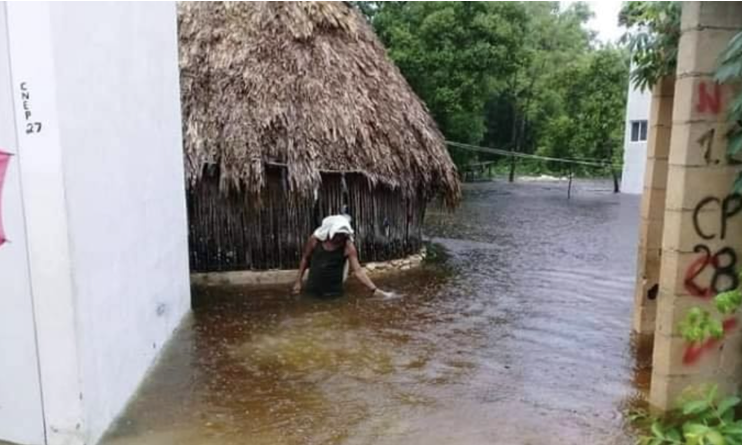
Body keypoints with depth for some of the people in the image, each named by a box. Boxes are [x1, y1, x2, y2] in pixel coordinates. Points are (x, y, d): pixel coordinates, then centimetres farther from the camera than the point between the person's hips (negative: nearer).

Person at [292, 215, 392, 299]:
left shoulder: (348, 246, -15)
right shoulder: (315, 239, -10)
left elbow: (357, 270, -17)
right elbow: (305, 259, 6)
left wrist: (374, 290, -26)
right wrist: (299, 281, 7)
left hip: (334, 293, -2)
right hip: (312, 289, 2)